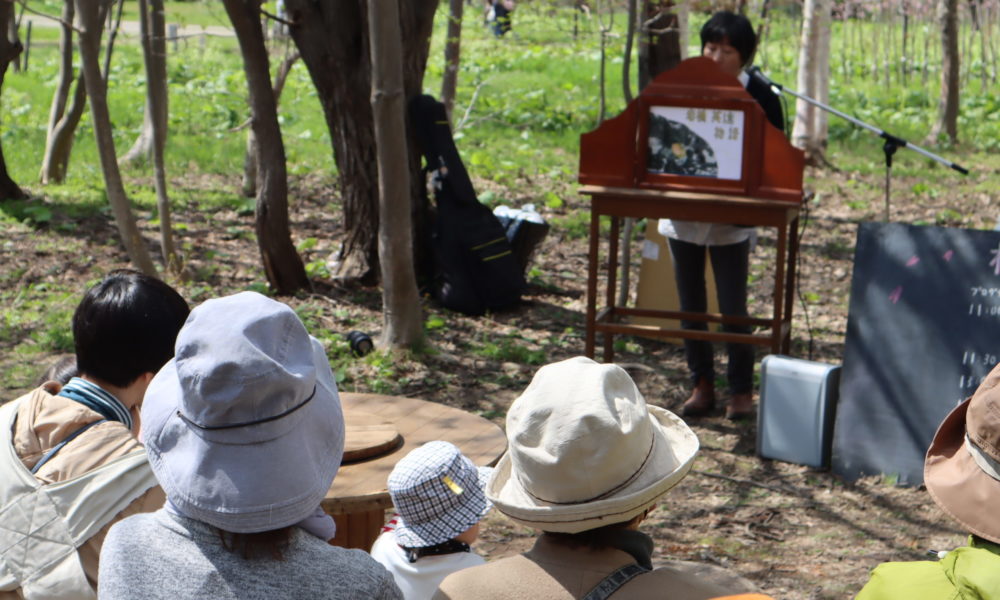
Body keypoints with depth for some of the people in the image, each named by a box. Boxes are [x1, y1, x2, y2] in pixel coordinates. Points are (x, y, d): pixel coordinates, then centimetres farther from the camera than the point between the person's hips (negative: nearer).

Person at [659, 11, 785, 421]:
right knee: (690, 305, 10)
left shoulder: (759, 97, -3)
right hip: (683, 211, 3)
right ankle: (702, 385, 22)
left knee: (732, 308, -3)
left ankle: (741, 390, 11)